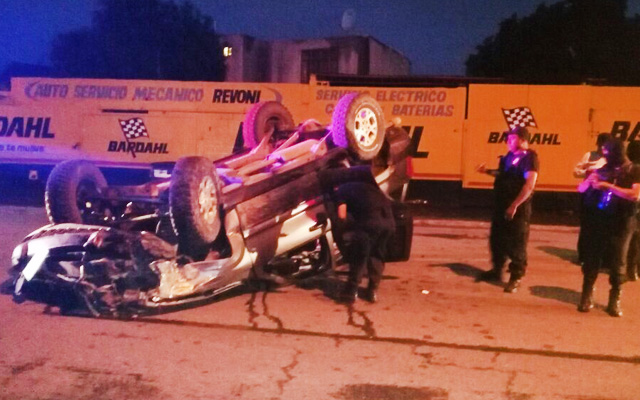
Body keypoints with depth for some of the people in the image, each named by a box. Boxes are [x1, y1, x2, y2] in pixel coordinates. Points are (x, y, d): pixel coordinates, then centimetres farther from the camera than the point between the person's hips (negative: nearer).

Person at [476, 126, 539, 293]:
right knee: (496, 239, 17)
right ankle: (497, 270, 33)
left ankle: (516, 278, 10)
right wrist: (488, 171, 10)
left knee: (516, 244, -1)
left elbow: (529, 185, -23)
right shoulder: (510, 155, 10)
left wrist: (514, 205, -24)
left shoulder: (529, 158, -16)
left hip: (517, 207, -9)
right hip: (501, 204, 9)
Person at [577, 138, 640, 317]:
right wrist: (590, 180, -12)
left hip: (620, 224, -3)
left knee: (617, 264, 3)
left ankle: (614, 302, 12)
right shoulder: (603, 169, 7)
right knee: (591, 261, 7)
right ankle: (586, 298, 18)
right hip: (596, 221, 3)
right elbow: (581, 189, 10)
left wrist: (609, 186, -22)